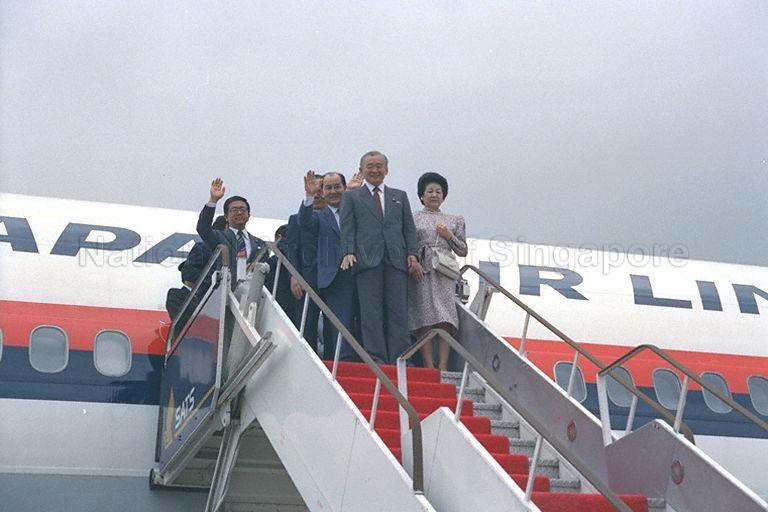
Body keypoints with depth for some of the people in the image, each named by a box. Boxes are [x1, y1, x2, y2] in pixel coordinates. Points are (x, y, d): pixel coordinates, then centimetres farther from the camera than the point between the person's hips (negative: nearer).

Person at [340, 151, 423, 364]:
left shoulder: (400, 196, 23)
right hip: (367, 260, -2)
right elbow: (347, 228, 6)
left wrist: (412, 255, 3)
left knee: (399, 312, -3)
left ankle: (399, 361, -3)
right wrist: (348, 252, -10)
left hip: (397, 261, 2)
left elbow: (409, 228, 17)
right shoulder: (351, 197, 16)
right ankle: (376, 360, -8)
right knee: (371, 313, -7)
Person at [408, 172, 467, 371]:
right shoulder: (413, 218, 14)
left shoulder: (455, 220, 21)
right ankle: (429, 366, -12)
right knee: (425, 318, -11)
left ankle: (443, 365, -14)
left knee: (445, 319, -12)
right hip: (421, 271, -2)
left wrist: (450, 237, 4)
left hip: (445, 273, 2)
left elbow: (463, 251, 20)